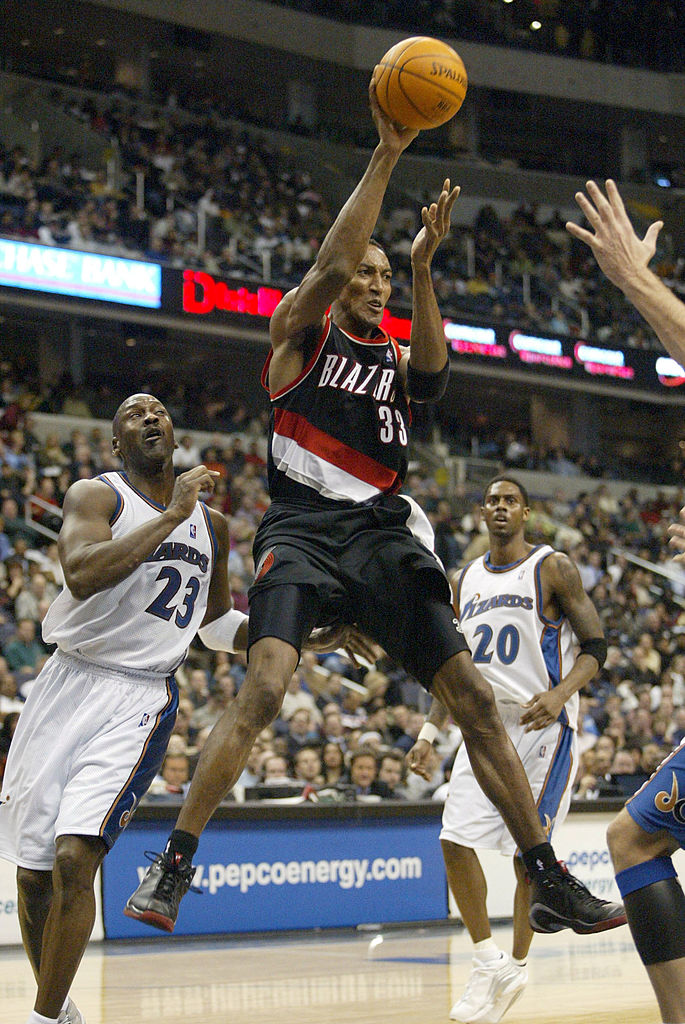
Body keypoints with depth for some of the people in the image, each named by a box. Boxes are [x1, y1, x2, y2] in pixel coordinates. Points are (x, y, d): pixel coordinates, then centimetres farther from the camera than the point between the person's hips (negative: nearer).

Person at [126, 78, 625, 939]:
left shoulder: (395, 354, 22)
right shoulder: (301, 327, 11)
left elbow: (432, 372, -3)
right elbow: (332, 262, -8)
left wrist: (422, 269, -18)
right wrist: (386, 155, -14)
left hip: (384, 532, 5)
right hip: (303, 528, -5)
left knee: (473, 697, -3)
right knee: (263, 689, -26)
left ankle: (549, 883, 1)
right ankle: (172, 866, -17)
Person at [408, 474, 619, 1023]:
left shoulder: (553, 568, -4)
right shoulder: (463, 582, 12)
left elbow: (595, 648, -7)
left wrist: (560, 694, -26)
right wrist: (430, 732, 9)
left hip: (543, 726, -5)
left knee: (529, 851, -4)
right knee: (456, 840, -7)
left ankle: (516, 966, 12)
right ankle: (489, 961, 6)